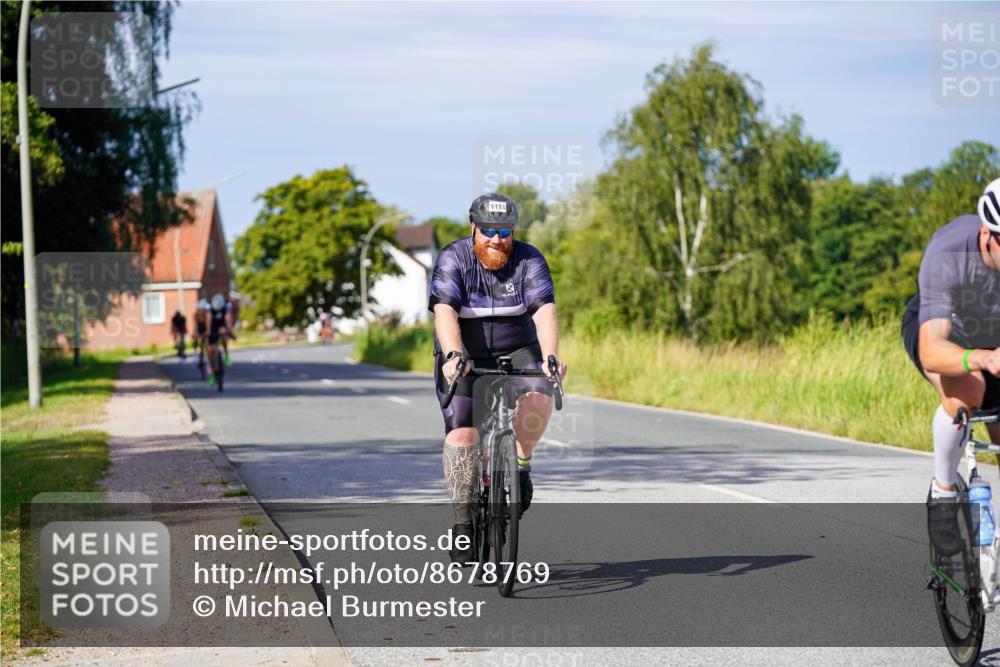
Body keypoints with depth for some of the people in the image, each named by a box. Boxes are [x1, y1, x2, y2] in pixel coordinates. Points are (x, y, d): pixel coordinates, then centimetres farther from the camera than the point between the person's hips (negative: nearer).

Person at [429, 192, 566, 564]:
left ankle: (521, 464, -2)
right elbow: (445, 311, -27)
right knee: (462, 431, -15)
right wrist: (453, 356, -44)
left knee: (538, 398, -29)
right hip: (465, 358, 0)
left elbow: (544, 311, -22)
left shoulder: (529, 261, -9)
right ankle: (462, 520, -6)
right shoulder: (453, 259, -13)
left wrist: (550, 357, -38)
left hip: (516, 353, 1)